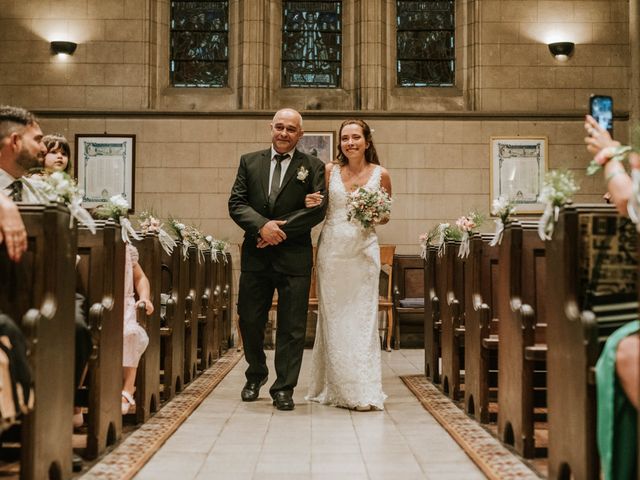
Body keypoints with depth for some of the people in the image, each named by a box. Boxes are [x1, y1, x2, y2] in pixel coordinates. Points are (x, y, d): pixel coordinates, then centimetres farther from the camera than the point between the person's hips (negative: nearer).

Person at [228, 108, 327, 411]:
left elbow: (317, 210, -7)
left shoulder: (313, 167, 3)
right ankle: (256, 376, 34)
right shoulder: (249, 162, 9)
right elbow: (236, 203, 1)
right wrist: (262, 226, -16)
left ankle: (284, 388, 13)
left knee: (292, 327, 2)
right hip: (255, 257, 2)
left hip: (294, 258, -2)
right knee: (250, 322, 10)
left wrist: (281, 229, -15)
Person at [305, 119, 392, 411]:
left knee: (362, 318, -2)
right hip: (331, 249, 1)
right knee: (333, 318, 4)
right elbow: (318, 209, 11)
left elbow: (386, 215, 12)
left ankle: (364, 391, 4)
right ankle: (336, 388, 13)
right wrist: (311, 203, -11)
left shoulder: (381, 175, 3)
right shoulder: (329, 171, 4)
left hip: (363, 251, -1)